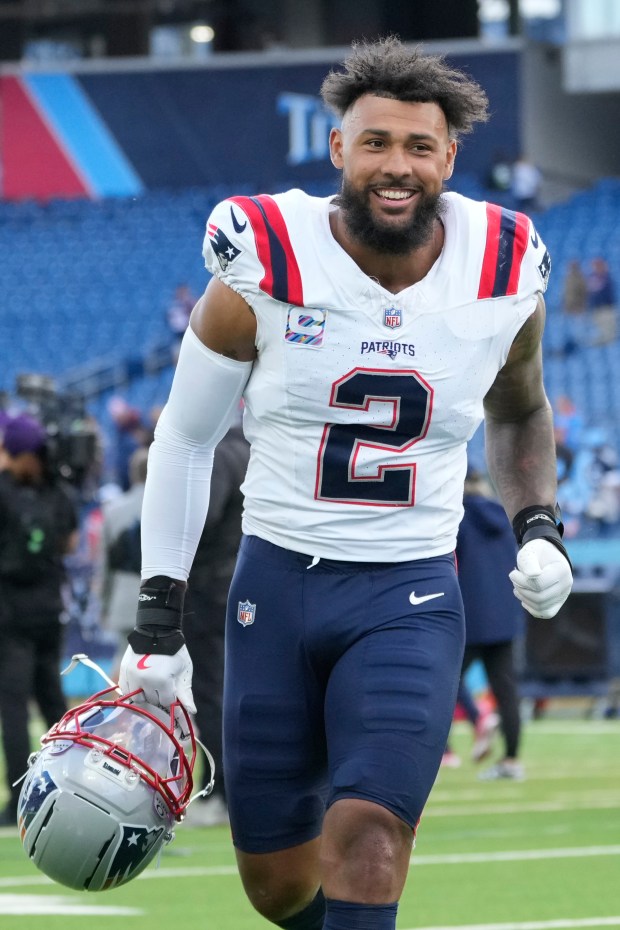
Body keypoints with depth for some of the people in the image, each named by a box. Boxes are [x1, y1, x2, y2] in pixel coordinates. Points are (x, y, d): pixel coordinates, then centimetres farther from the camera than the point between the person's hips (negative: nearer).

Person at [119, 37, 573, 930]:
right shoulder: (265, 273, -9)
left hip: (410, 598, 0)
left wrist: (539, 527, 1)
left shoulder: (503, 278, -3)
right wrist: (158, 620, 0)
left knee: (365, 845, -21)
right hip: (276, 584, 1)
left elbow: (518, 414, 19)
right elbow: (184, 438, 3)